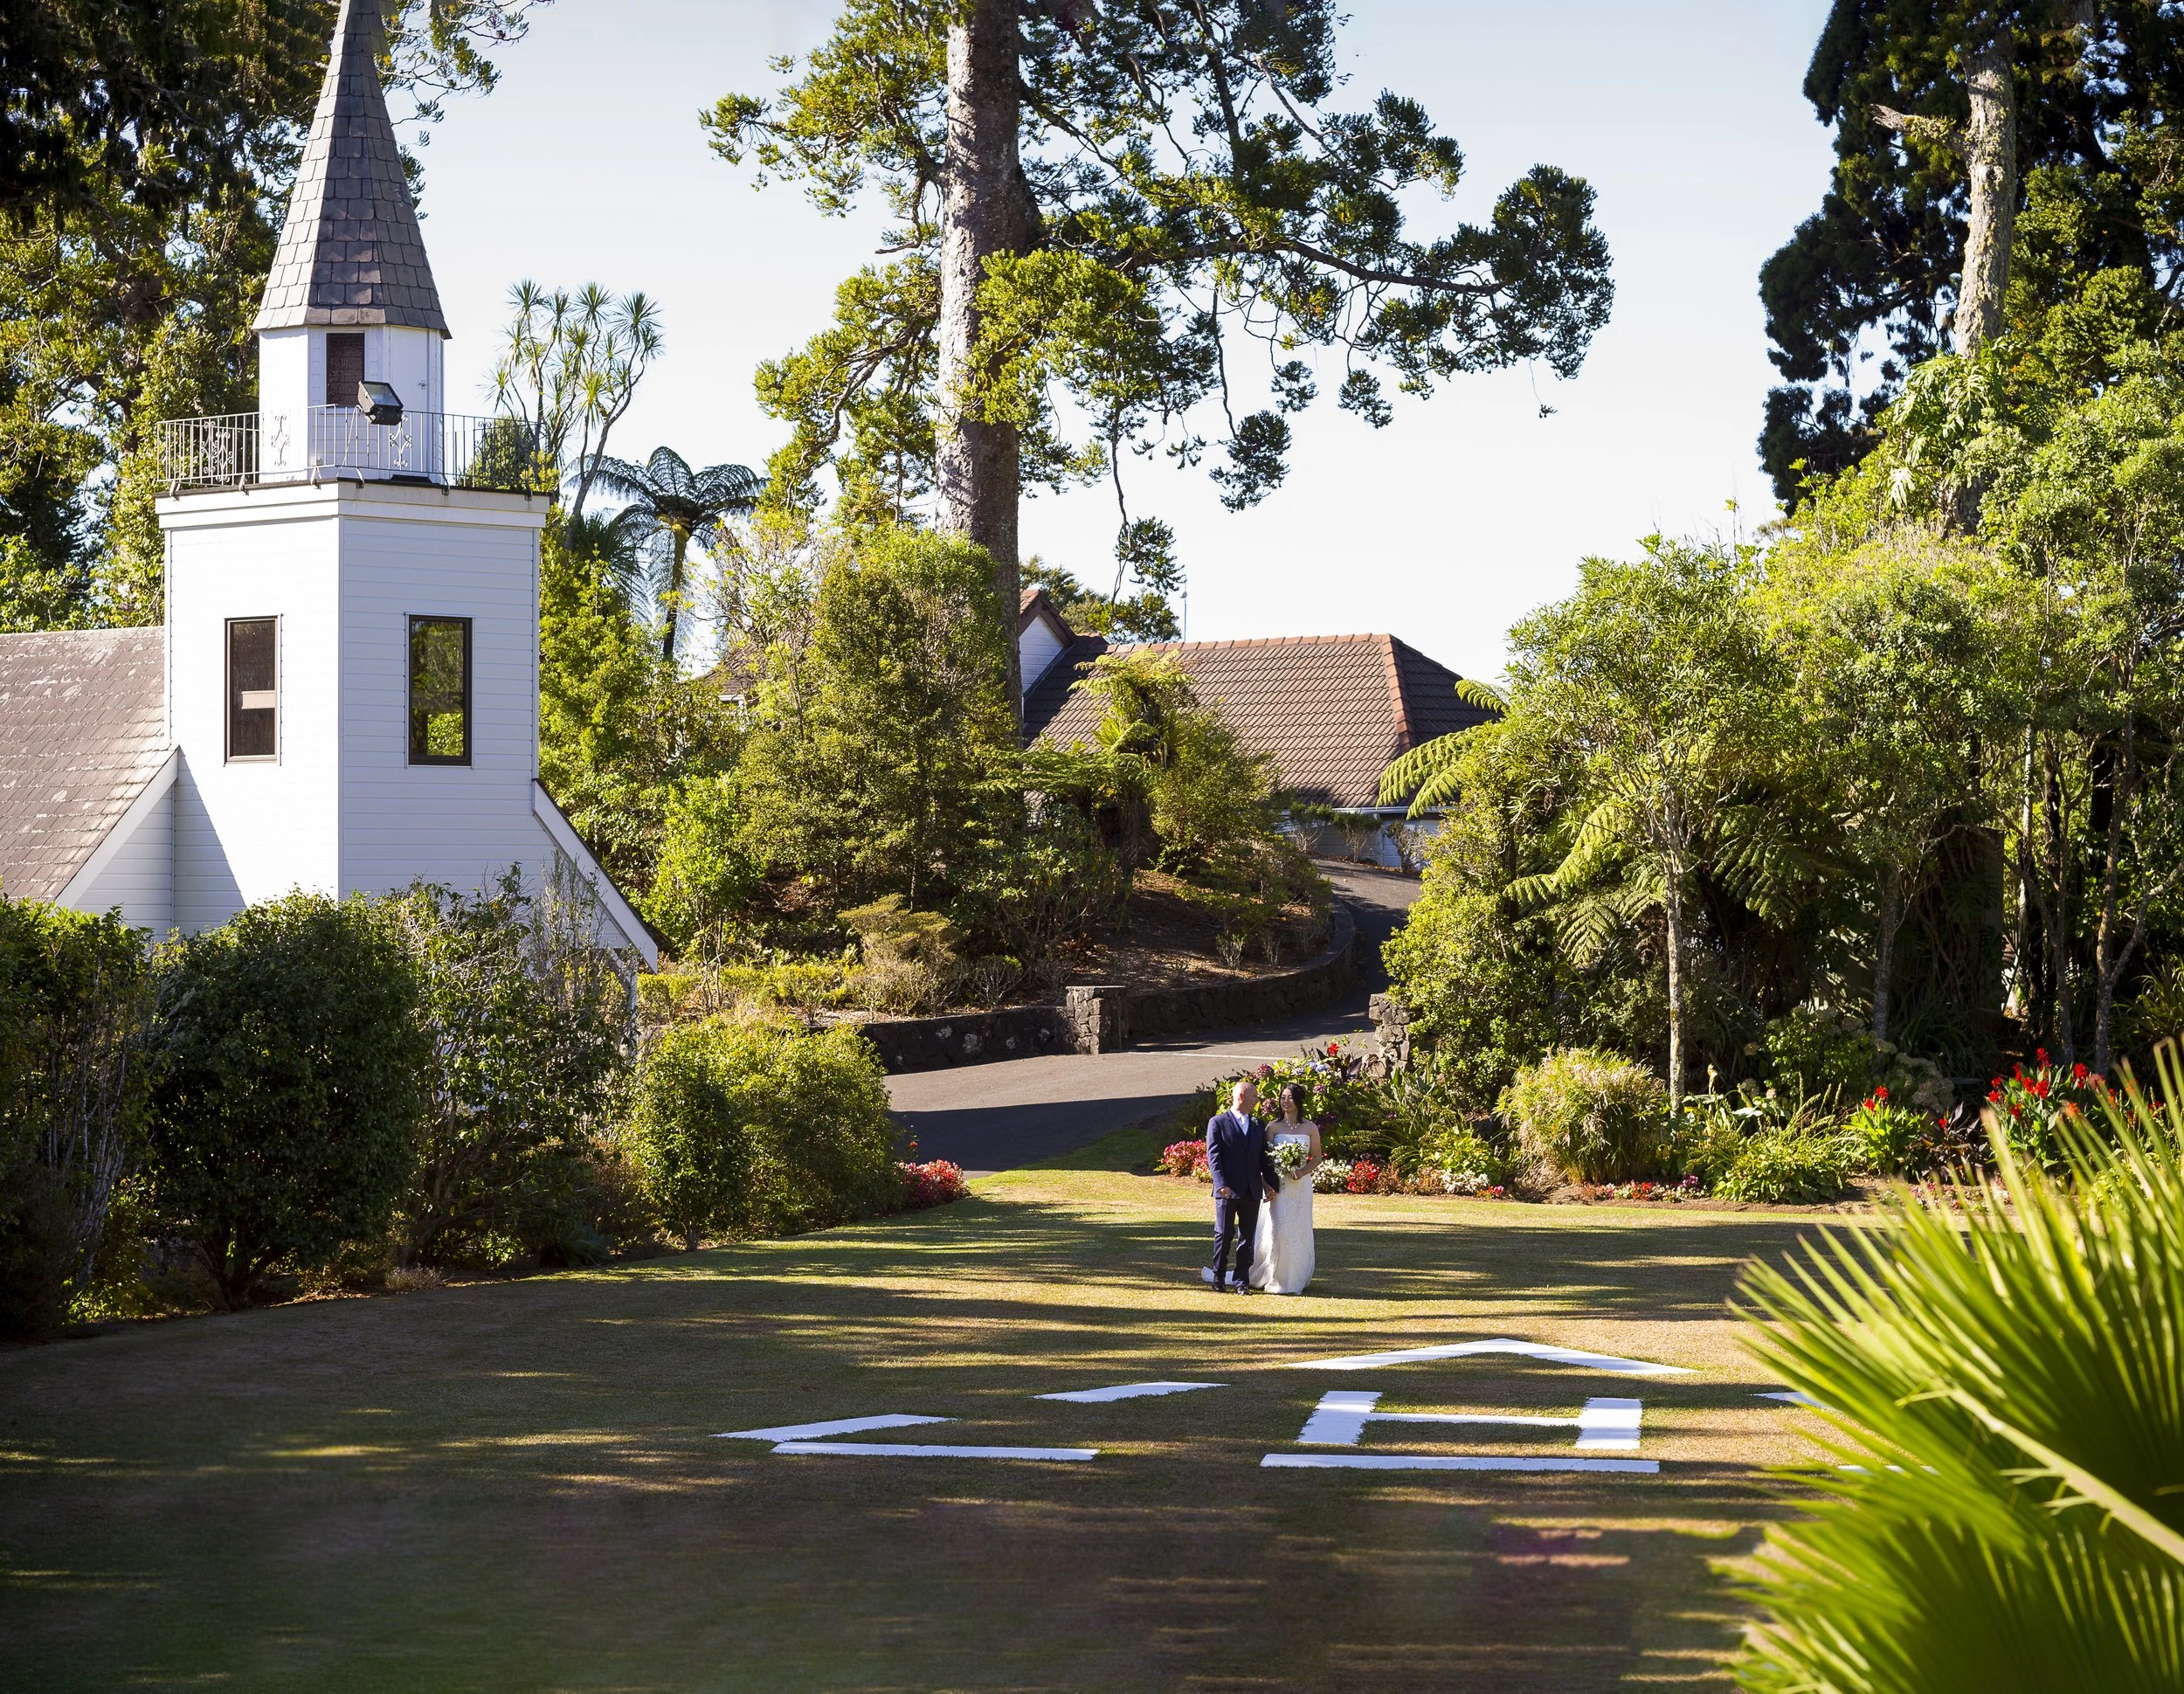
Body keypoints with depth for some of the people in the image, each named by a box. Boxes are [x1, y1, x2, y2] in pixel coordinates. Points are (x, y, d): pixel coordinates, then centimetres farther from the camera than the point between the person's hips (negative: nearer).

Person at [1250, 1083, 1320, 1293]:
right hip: (1277, 1185, -1)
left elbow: (1316, 1158, 8)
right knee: (1277, 1230, -7)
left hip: (1300, 1185, 1)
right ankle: (1275, 1279, 2)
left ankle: (1295, 1279, 10)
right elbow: (1264, 1158, 1)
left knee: (1299, 1232, 2)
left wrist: (1303, 1171, -12)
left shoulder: (1310, 1128, 5)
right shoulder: (1273, 1127, 2)